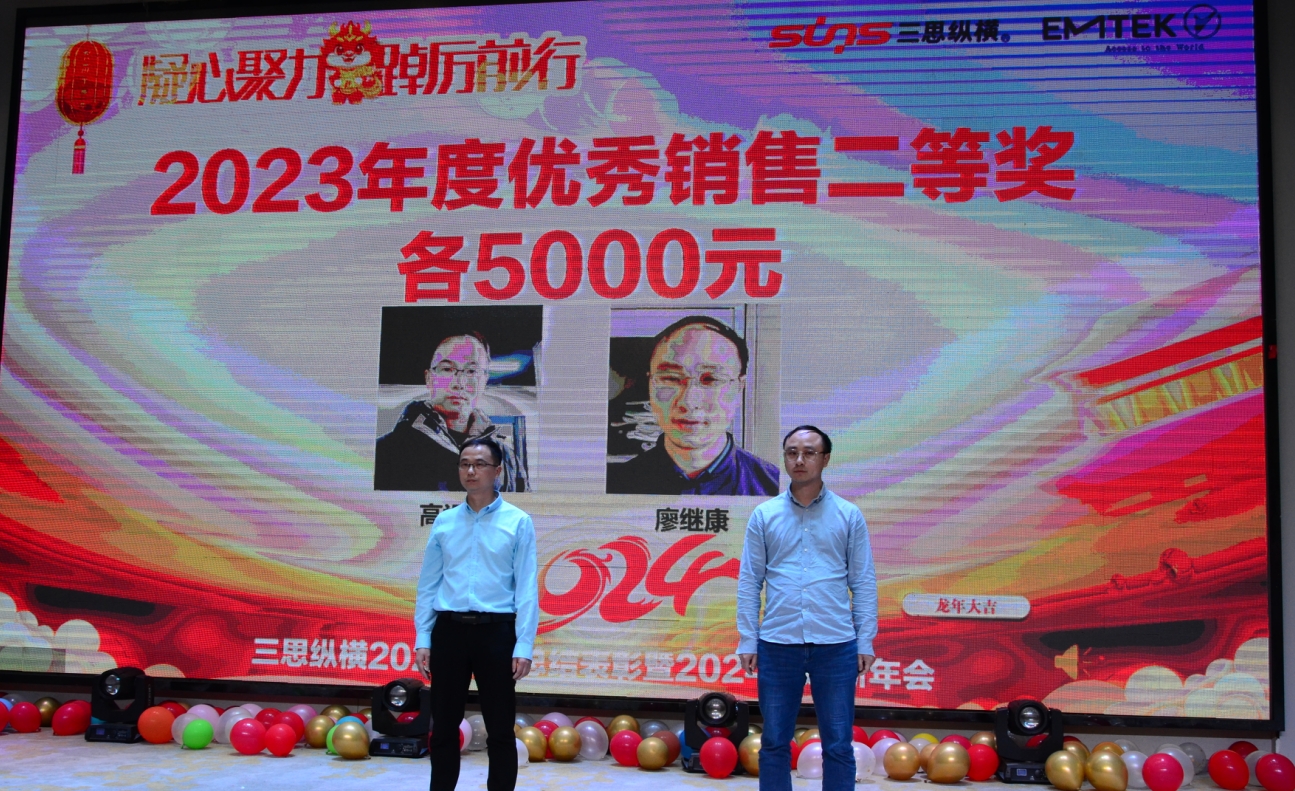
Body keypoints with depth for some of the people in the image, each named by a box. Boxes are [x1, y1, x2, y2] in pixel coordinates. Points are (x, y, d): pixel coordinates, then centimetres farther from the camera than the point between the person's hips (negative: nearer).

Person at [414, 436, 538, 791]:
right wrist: (423, 639, 3)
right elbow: (428, 584, 10)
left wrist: (524, 646, -10)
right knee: (444, 728, 10)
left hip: (496, 631, -3)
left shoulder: (518, 522, -1)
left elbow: (526, 588, -4)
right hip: (449, 631, 3)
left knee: (500, 731, 4)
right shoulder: (444, 521, 8)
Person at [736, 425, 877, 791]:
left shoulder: (849, 515, 3)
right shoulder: (764, 515, 4)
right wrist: (747, 641, 0)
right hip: (778, 644, 1)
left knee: (838, 746, 6)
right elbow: (749, 582, 5)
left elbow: (864, 582, 4)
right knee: (774, 744, 9)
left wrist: (865, 642, -1)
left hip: (836, 645, -1)